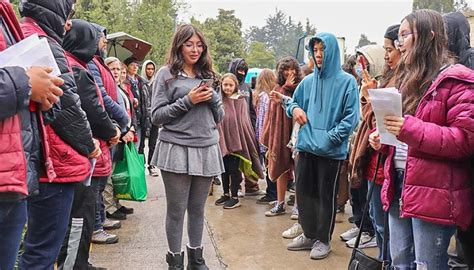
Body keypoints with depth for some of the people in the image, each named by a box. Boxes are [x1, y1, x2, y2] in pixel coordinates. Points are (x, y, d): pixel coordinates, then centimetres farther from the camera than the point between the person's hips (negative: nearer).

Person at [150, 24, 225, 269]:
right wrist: (188, 101, -14)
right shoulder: (166, 74, 0)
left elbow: (219, 116, 15)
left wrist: (213, 97, -5)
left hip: (206, 150, 4)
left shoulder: (207, 75, 14)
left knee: (197, 209, 13)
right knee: (176, 210, 4)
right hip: (177, 149, -4)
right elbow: (156, 116, -5)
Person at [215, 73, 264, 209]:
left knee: (234, 168, 1)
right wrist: (219, 139, -4)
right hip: (223, 139, 3)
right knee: (224, 168, 13)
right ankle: (226, 194, 27)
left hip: (235, 139, -3)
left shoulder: (240, 100, -3)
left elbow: (243, 121, -3)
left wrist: (239, 139, -9)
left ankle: (234, 197, 12)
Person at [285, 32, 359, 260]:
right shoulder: (308, 81, 10)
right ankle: (309, 234, 29)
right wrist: (294, 108, -3)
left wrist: (331, 137, -18)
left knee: (326, 195, 6)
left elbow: (351, 116, -10)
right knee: (303, 191, 11)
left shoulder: (347, 81, -6)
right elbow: (293, 102, 21)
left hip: (331, 150, -5)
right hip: (306, 146, 5)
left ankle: (323, 240, 21)